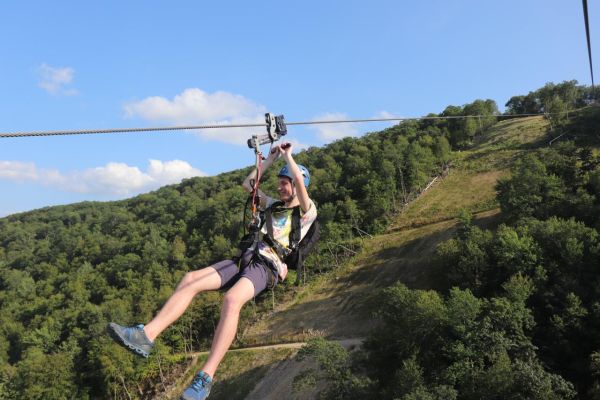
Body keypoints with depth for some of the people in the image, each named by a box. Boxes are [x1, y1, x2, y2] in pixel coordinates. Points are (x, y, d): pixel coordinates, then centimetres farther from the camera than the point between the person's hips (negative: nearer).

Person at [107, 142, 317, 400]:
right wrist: (271, 159, 34)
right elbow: (248, 184, 37)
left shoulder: (307, 211, 10)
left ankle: (205, 379, -38)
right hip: (246, 260, 7)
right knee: (191, 279, -15)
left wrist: (287, 155, 9)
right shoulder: (273, 205, 32)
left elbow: (299, 180, -7)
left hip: (268, 267, -7)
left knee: (231, 300, -37)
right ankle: (146, 336, -25)